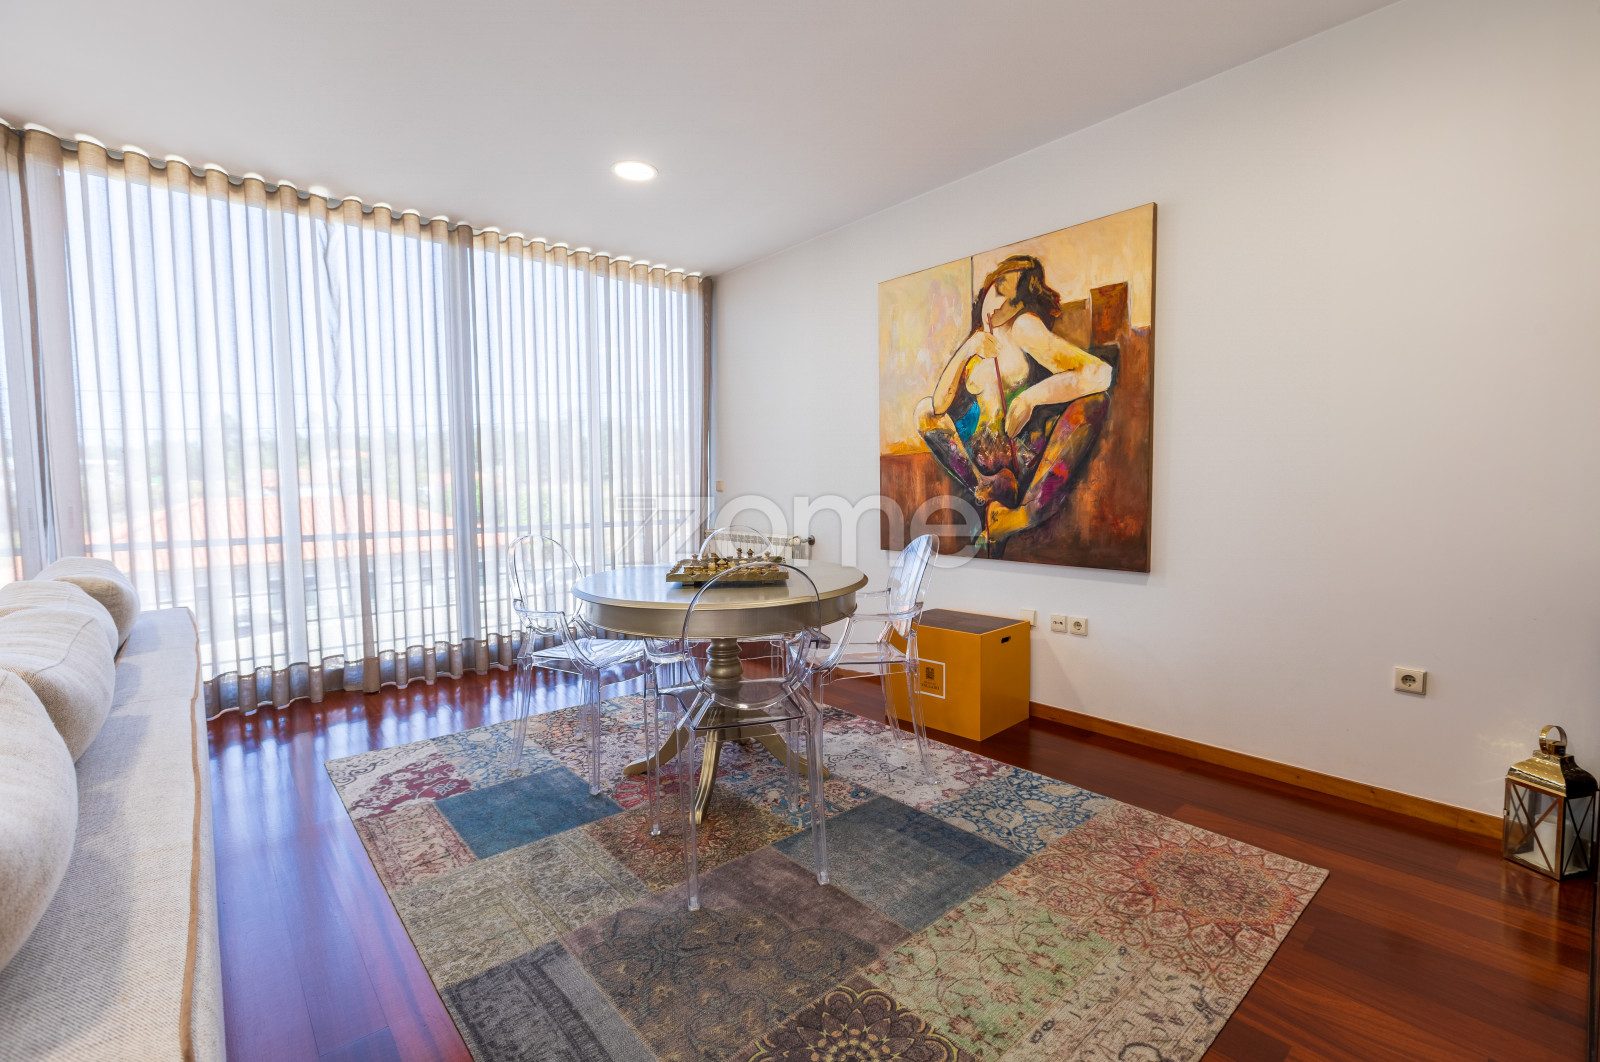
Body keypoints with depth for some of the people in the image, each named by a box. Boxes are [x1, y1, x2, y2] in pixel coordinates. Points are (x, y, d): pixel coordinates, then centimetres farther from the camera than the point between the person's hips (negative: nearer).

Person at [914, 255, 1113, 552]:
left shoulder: (1023, 327, -10)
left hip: (1034, 457, -5)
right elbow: (940, 404, -5)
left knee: (1093, 399, -27)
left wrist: (1030, 396, -22)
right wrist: (966, 350, -15)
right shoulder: (974, 343, 7)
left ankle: (1028, 511, -36)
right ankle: (990, 492, -15)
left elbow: (1101, 374, -21)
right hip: (992, 462, 5)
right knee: (924, 410, 6)